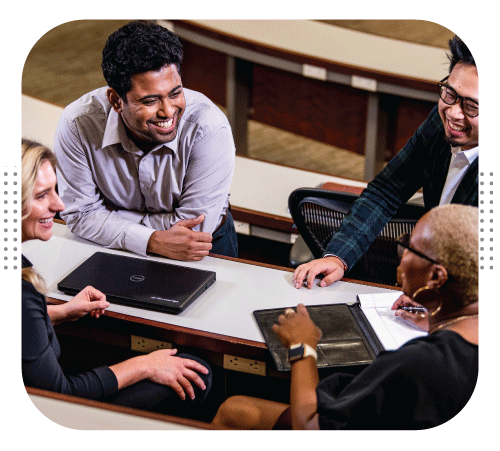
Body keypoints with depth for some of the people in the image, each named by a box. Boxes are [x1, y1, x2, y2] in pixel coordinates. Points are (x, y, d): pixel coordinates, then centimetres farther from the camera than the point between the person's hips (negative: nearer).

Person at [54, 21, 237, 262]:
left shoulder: (210, 128, -26)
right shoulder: (77, 124, -21)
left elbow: (196, 226, -22)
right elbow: (81, 214, -14)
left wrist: (107, 219, -19)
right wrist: (152, 241, -28)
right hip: (118, 245, 2)